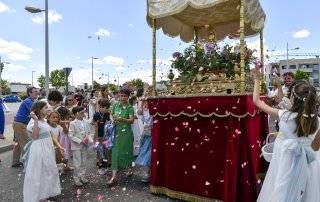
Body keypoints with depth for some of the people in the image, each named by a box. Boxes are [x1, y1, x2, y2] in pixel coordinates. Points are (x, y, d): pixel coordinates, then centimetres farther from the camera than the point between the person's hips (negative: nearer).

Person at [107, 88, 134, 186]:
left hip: (126, 132, -2)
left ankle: (128, 168, 36)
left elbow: (131, 120, -15)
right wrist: (113, 119, -4)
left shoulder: (130, 107, -5)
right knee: (116, 152, 0)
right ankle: (114, 176, 4)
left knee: (127, 150, 10)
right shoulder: (115, 105, 6)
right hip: (117, 131, 3)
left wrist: (122, 119, -30)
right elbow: (111, 115, 17)